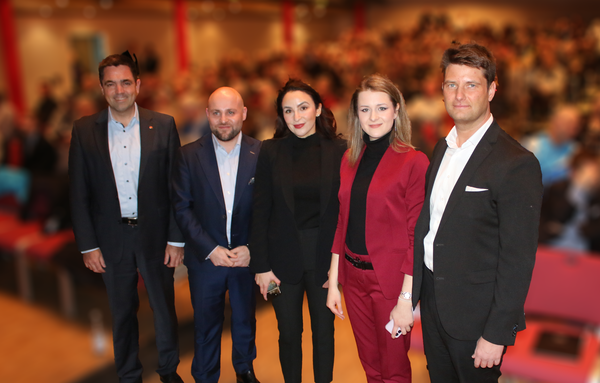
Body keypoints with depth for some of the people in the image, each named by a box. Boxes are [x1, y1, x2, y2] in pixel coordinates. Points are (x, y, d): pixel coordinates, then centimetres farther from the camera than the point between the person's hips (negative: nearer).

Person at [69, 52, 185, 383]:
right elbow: (79, 194, 0)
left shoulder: (163, 126, -4)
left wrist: (176, 239, -6)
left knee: (164, 306, 13)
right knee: (122, 312, 16)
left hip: (155, 235, 0)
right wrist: (88, 245, -3)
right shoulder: (84, 130, -2)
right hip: (111, 238, 1)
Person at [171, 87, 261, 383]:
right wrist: (210, 249, -14)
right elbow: (182, 208, -7)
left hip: (247, 257, 1)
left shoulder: (261, 154, -7)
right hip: (205, 257, -1)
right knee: (206, 325, 15)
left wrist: (252, 249, -15)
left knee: (245, 320, 21)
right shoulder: (188, 155, -6)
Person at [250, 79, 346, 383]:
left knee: (324, 331, 15)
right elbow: (261, 211, -2)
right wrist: (261, 265, -4)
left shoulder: (339, 151, -5)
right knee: (289, 334, 15)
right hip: (284, 258, 0)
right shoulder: (271, 151, -4)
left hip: (325, 258, 0)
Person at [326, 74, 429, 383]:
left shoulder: (414, 162, -12)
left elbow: (416, 235, -12)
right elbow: (343, 222, 9)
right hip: (353, 277, 5)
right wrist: (333, 282, 7)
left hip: (391, 280, -5)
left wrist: (406, 299, -15)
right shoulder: (350, 159, 5)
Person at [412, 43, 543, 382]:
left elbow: (518, 260, -19)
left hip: (475, 315, -7)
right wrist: (414, 290, 10)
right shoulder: (443, 147, 4)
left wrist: (496, 334, -17)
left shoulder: (517, 164, -20)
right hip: (431, 300, 7)